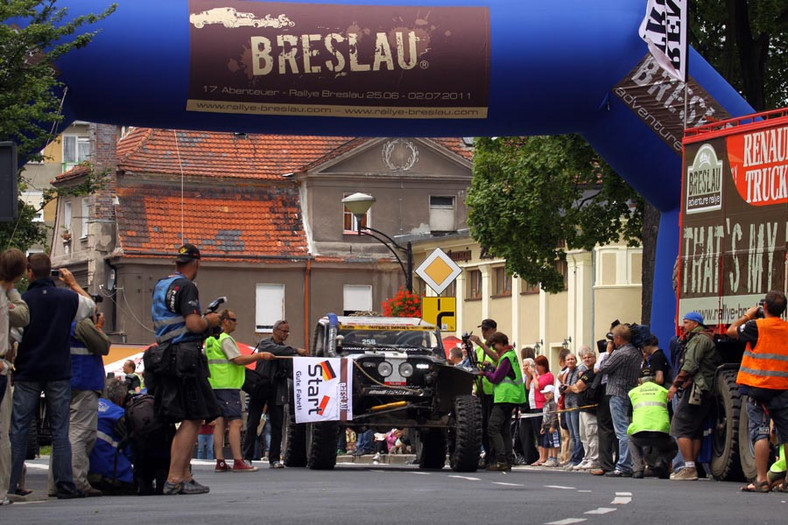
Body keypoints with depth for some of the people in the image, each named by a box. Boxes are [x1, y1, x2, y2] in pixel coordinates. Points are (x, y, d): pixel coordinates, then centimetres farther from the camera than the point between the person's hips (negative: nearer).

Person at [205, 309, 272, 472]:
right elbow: (239, 359, -18)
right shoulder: (225, 339, -12)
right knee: (235, 422, -10)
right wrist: (260, 355, -13)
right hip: (228, 385, -9)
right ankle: (237, 462, -16)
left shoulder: (210, 339, 17)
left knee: (219, 422, 6)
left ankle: (220, 461, 4)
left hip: (215, 385, 9)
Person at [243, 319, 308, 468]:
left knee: (277, 425, 1)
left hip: (277, 391, 4)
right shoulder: (264, 343, 0)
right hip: (260, 388, -4)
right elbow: (275, 350, -21)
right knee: (252, 424, 0)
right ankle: (247, 457, 4)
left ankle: (274, 459, 5)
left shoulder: (286, 350, 14)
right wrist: (296, 350, -27)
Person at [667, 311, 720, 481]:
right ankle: (691, 468, 11)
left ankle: (689, 468, -16)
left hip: (695, 389, -10)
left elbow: (690, 365, -17)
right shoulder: (708, 339, 23)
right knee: (695, 431, 11)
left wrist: (675, 384, -16)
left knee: (681, 428, -10)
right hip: (706, 390, 10)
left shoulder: (699, 339, -8)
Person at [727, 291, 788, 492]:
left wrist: (748, 316, 21)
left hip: (759, 387, -4)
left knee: (760, 433, -6)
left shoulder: (757, 326, -8)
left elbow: (732, 331, 5)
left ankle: (761, 480, -12)